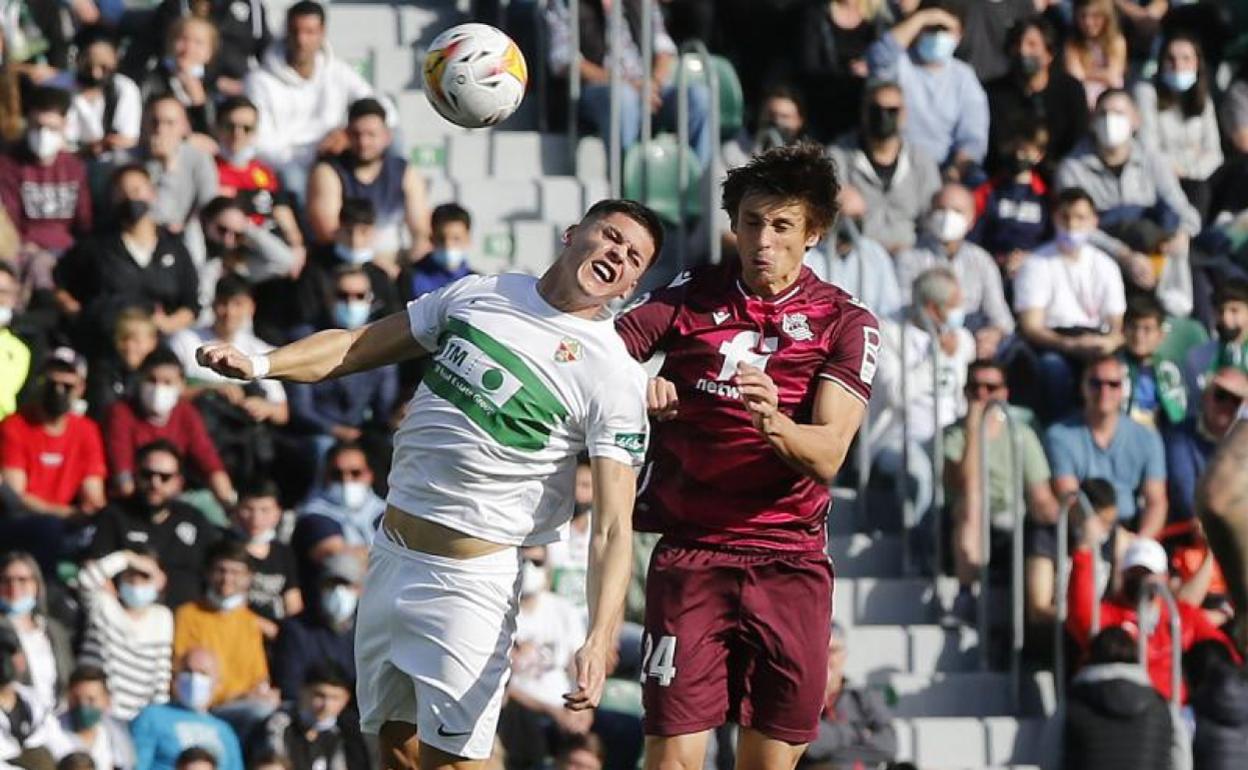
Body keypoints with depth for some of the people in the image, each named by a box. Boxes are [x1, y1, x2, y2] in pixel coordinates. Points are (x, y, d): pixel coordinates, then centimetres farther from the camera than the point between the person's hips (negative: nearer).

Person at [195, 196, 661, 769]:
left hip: (468, 579, -6)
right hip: (390, 553, 6)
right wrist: (259, 364, -2)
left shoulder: (615, 374, -9)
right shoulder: (480, 294, 7)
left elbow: (613, 526, -15)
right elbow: (358, 346, 15)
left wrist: (599, 641, -28)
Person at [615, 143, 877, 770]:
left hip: (791, 561, 1)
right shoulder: (691, 296, 6)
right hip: (691, 552, -1)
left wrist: (772, 423, -32)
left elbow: (827, 456, -10)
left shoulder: (847, 324, 3)